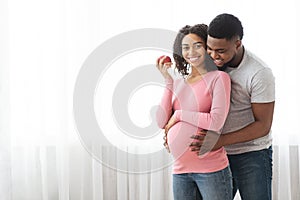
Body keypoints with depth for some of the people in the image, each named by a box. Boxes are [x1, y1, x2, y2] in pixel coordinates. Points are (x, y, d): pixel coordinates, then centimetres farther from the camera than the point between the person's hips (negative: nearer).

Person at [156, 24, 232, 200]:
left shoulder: (218, 78, -5)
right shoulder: (178, 83, 11)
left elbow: (216, 122, -16)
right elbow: (162, 122, 1)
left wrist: (179, 114, -6)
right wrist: (168, 81, -1)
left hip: (211, 169, -5)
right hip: (180, 169, 5)